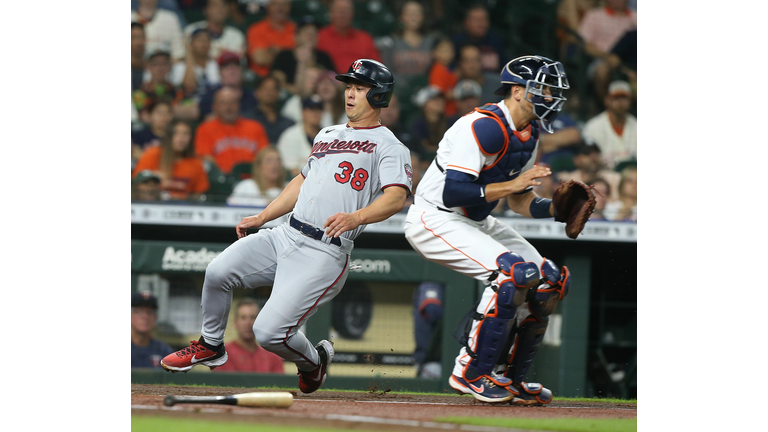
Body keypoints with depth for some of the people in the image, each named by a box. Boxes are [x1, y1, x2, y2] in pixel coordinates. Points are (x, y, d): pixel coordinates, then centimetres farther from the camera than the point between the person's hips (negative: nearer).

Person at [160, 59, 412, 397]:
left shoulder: (388, 146, -1)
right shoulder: (327, 135, 24)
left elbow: (397, 197, -18)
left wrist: (355, 218, -35)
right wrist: (262, 217, 25)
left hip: (325, 252, -7)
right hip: (285, 235, 7)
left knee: (269, 332, -17)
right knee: (218, 271, -16)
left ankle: (313, 362, 16)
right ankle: (210, 346, 8)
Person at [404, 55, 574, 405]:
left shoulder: (528, 134, 6)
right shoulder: (484, 127, -24)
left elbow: (519, 203, 11)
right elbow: (453, 194, -31)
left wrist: (554, 207, -8)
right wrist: (512, 184, -29)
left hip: (476, 224, 10)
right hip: (435, 221, -10)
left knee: (549, 281, 1)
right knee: (514, 272, -27)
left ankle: (507, 377, 12)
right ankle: (470, 373, -15)